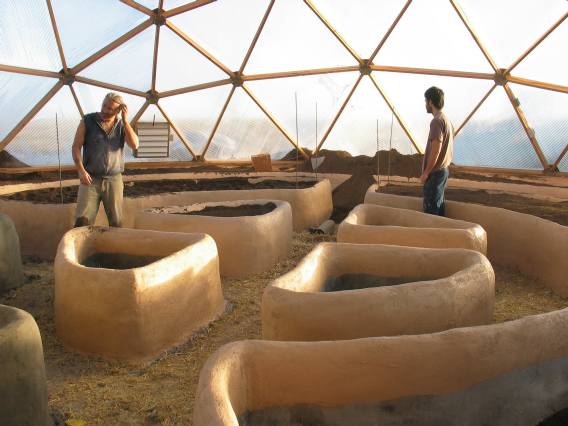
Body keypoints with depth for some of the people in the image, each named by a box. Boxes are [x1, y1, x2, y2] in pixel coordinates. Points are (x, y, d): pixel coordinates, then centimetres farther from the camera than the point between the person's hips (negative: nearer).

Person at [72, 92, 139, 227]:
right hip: (90, 178, -2)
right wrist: (81, 170, -13)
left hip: (114, 179, 2)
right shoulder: (88, 121, -1)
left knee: (116, 222, 8)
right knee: (82, 221, -5)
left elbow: (134, 145, -11)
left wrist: (125, 120, -14)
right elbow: (76, 147, -1)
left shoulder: (122, 126, 5)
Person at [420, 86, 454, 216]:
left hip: (435, 172, -9)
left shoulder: (437, 121, -17)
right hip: (444, 169, 9)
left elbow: (435, 150, -22)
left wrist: (425, 172, -16)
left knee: (430, 208, -4)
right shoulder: (447, 120, 13)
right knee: (439, 204, 15)